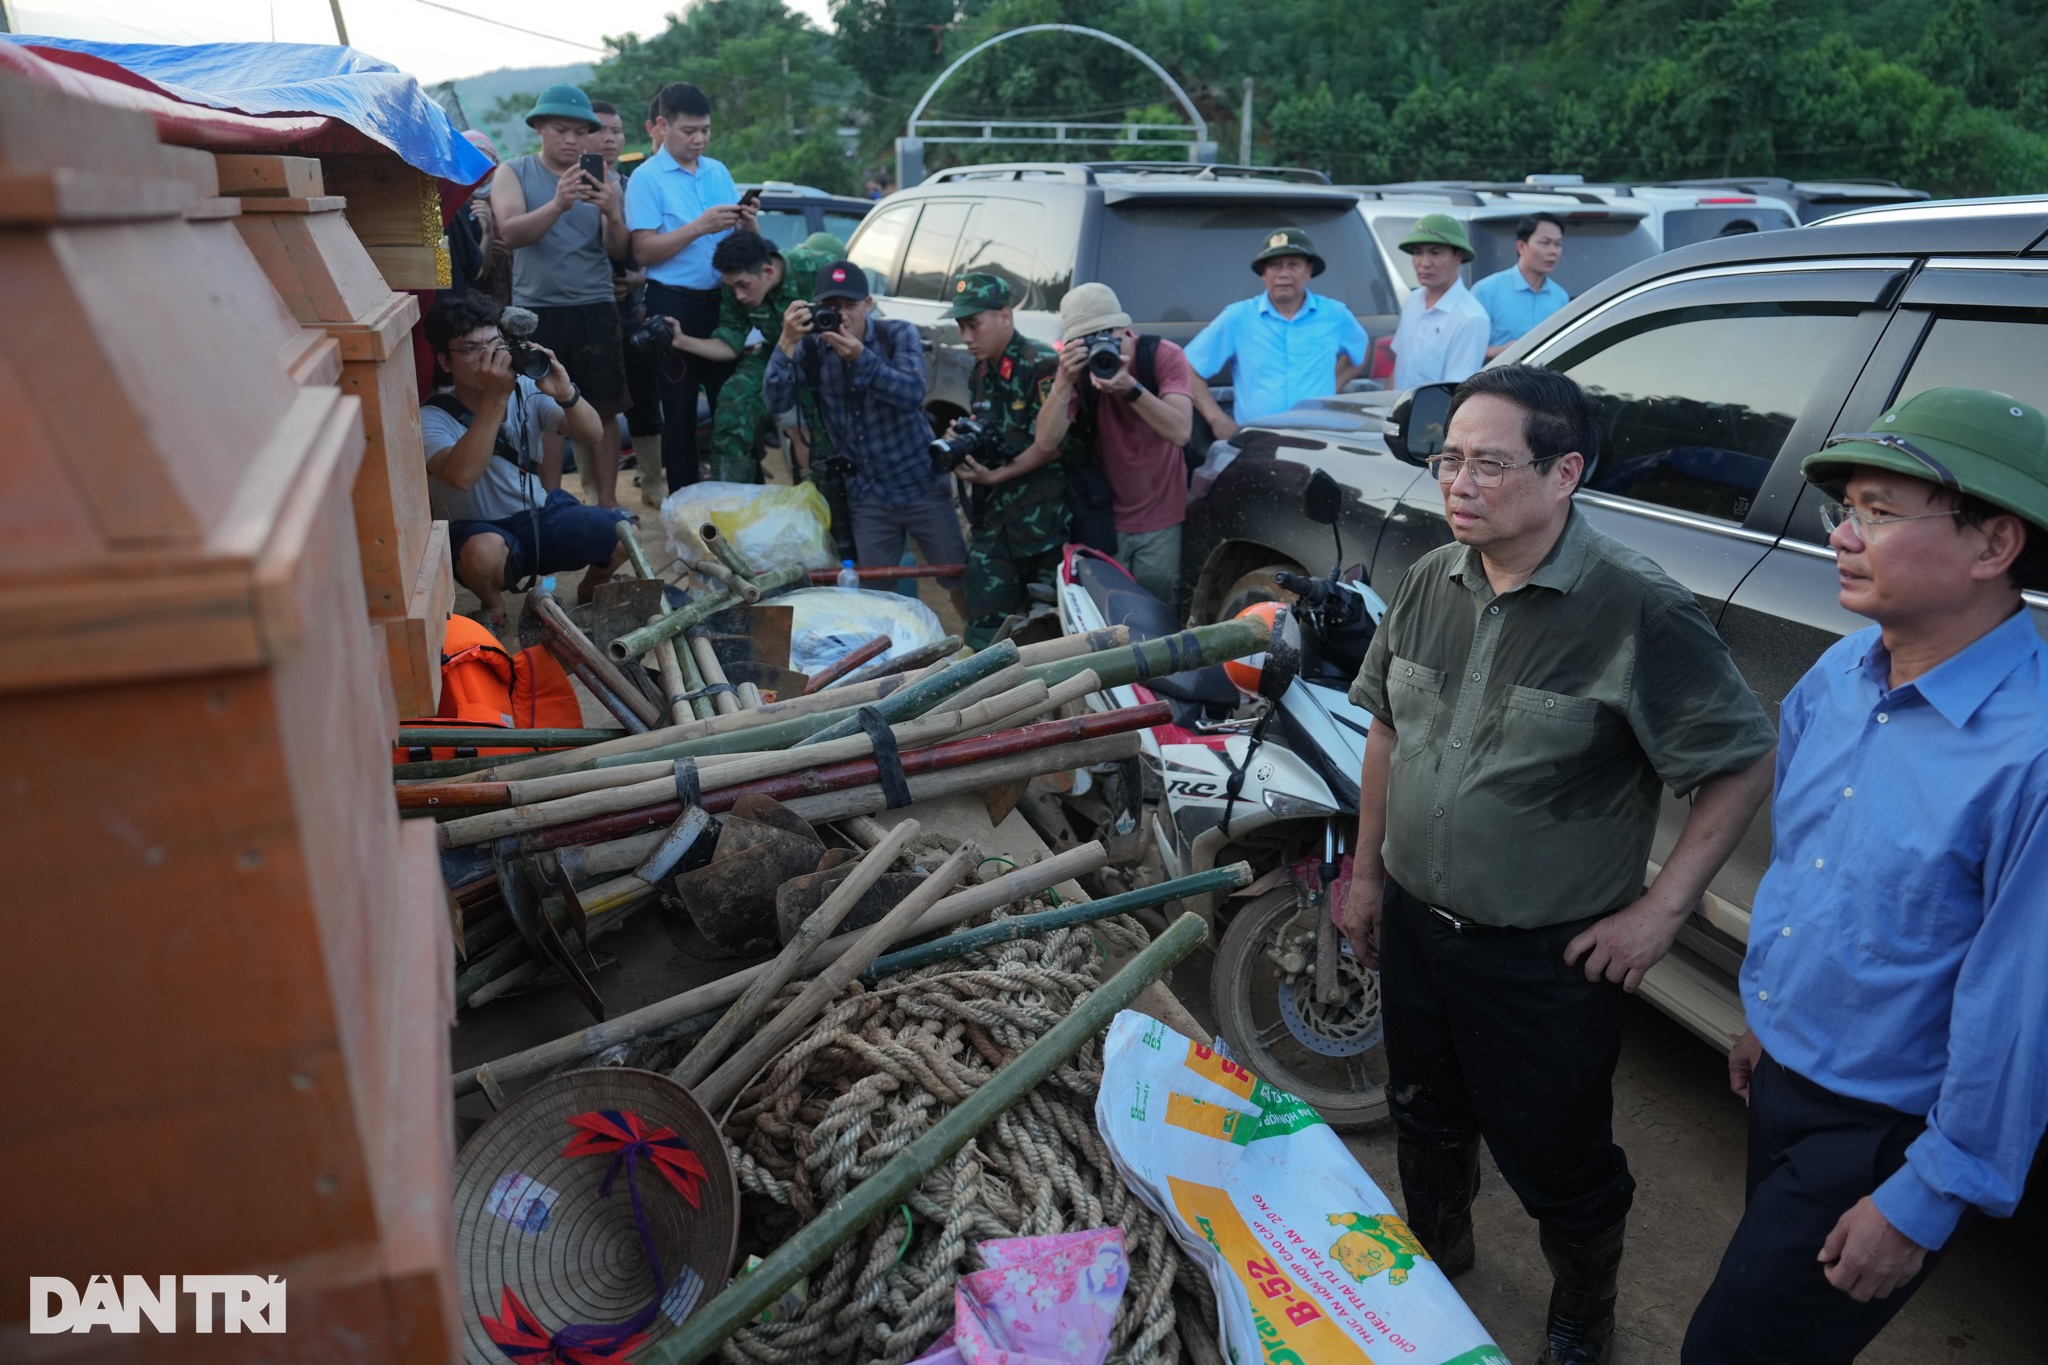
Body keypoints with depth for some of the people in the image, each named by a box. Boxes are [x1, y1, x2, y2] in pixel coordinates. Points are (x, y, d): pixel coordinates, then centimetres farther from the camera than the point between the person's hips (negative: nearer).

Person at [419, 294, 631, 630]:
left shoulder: (526, 390, -3)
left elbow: (591, 438, -12)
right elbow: (462, 476, -35)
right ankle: (493, 608, -2)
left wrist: (566, 393, -33)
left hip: (541, 517, 4)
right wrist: (496, 397, -37)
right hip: (479, 534, -4)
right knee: (484, 551, -39)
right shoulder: (433, 418, -14)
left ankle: (587, 595, 14)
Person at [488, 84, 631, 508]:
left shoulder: (604, 179, 8)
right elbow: (511, 232, -14)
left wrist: (614, 215, -22)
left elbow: (618, 251, 0)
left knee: (603, 410, 3)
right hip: (535, 310, -1)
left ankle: (607, 502, 11)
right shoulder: (513, 173, 3)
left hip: (594, 309, 1)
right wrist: (557, 204, -30)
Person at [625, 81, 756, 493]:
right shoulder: (647, 178, -5)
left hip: (721, 298, 5)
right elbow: (643, 251, -14)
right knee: (679, 406, 3)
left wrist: (746, 223, -8)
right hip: (673, 303, -5)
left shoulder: (718, 171, 11)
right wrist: (699, 227, -21)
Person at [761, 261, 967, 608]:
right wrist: (786, 342, -28)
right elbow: (776, 402, -15)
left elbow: (912, 394, -23)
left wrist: (860, 358, -35)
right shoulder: (811, 349, -2)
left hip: (922, 485, -2)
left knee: (959, 579, 4)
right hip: (867, 497, 2)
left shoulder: (899, 335, -7)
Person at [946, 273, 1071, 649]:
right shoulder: (980, 375, 14)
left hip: (1043, 517, -7)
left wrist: (995, 476, -15)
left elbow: (1053, 444, -16)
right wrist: (959, 440, 2)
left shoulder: (1044, 365, -12)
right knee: (985, 629, 6)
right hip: (994, 519, 7)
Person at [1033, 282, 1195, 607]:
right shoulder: (1075, 366, -8)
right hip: (1104, 519, 2)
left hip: (1161, 522, -2)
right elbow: (1047, 442, -20)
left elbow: (1181, 432, -28)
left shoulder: (1164, 355, -14)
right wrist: (1065, 381, -33)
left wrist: (1129, 387, -40)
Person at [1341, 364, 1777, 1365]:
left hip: (1546, 957, -5)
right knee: (1425, 1117, 26)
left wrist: (1660, 911, -15)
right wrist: (1368, 872, 11)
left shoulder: (1639, 612, -21)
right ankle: (1433, 1260, 54)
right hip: (1415, 925, 6)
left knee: (1556, 1160, 14)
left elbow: (1743, 766, -13)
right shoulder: (1432, 581, -2)